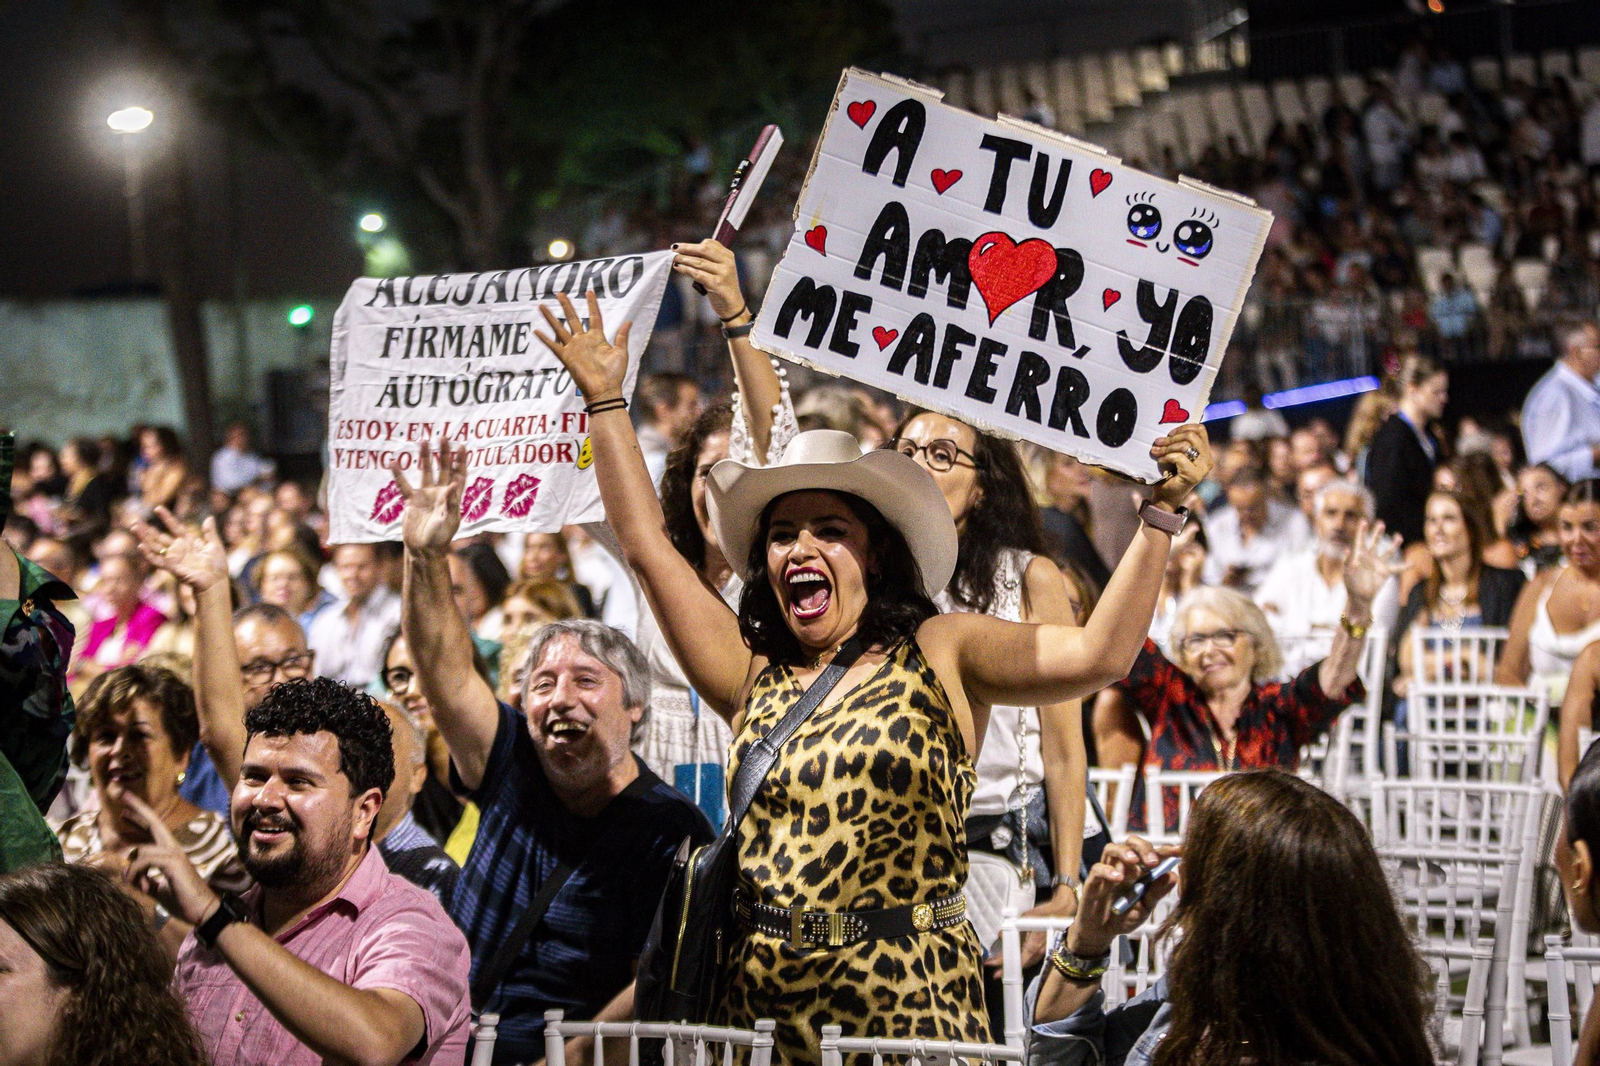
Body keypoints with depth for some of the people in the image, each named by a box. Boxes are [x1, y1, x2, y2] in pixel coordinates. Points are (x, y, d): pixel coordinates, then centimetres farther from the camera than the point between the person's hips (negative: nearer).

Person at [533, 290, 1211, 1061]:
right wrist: (604, 399, 18)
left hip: (905, 998, -3)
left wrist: (1161, 515, -15)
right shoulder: (754, 677, 13)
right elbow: (647, 546, 15)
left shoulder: (938, 655, 4)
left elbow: (1098, 654, -8)